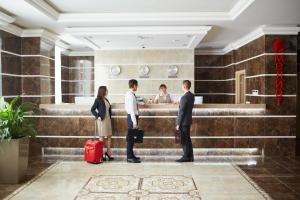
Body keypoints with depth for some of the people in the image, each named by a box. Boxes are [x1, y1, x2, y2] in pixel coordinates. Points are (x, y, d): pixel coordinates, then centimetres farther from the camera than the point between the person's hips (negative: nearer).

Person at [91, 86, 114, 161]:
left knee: (109, 137, 7)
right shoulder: (98, 100, -6)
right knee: (102, 137, 0)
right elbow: (92, 109, -6)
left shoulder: (106, 100, 14)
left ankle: (108, 152, 17)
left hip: (108, 119, 7)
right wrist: (97, 116, -14)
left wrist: (110, 118, 10)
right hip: (102, 120, -7)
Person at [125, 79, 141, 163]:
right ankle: (130, 157, 2)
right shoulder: (130, 95, -17)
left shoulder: (129, 94, 13)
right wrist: (134, 122, -22)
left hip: (132, 116, 10)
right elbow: (132, 109, -21)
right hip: (132, 117, -10)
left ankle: (131, 155, 24)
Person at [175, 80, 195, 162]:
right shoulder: (192, 96, 8)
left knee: (184, 140, -1)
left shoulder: (184, 97, -19)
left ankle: (186, 157, 5)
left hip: (183, 122, -9)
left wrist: (178, 124, -15)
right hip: (188, 120, 9)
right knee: (188, 139, 14)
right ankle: (190, 156, 20)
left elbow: (181, 112, -19)